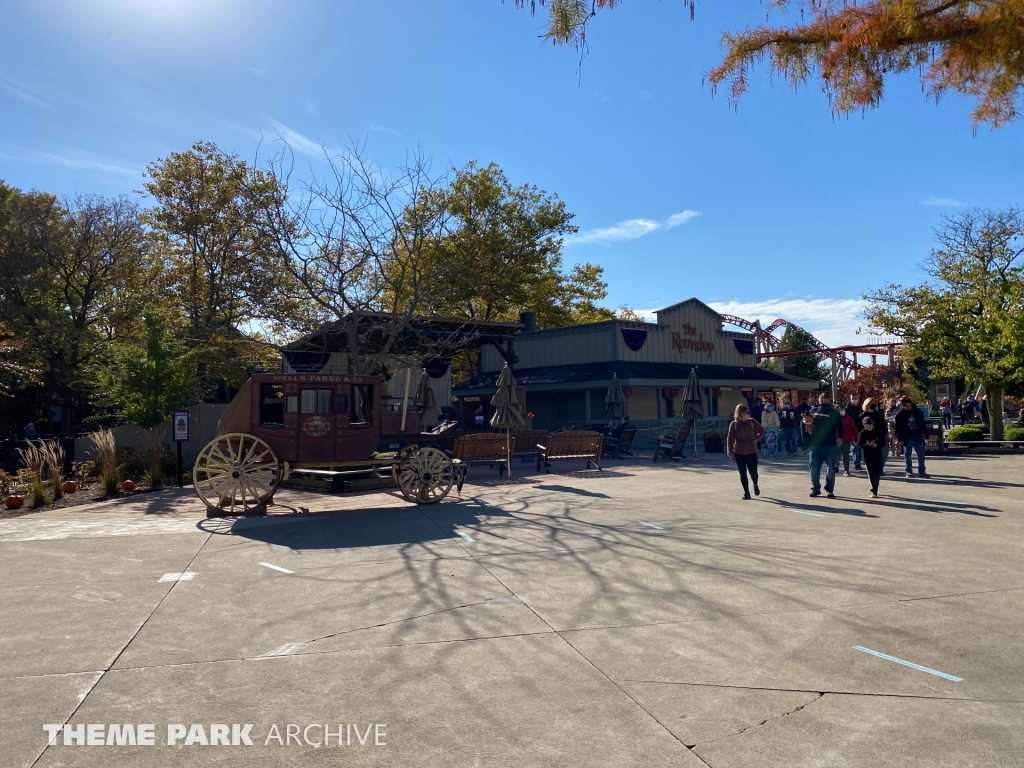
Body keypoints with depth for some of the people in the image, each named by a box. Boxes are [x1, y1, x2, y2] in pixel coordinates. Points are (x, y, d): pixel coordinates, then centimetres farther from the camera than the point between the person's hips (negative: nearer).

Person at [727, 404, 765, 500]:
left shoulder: (752, 422, -3)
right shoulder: (733, 424, -8)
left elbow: (762, 430, 12)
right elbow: (730, 438, -8)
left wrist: (757, 438, -4)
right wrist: (730, 451, -14)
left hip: (752, 452, 1)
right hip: (739, 453, -1)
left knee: (753, 473, 1)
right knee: (742, 474, 3)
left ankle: (755, 485, 34)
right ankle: (746, 492, 16)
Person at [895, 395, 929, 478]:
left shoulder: (918, 412, 1)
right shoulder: (900, 414, -5)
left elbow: (923, 424, 8)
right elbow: (898, 427, -5)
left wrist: (926, 434, 6)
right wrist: (900, 438, -9)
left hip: (918, 437, 2)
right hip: (907, 439, -2)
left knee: (921, 454, 3)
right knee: (907, 456, 7)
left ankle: (921, 471, 11)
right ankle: (909, 471, 17)